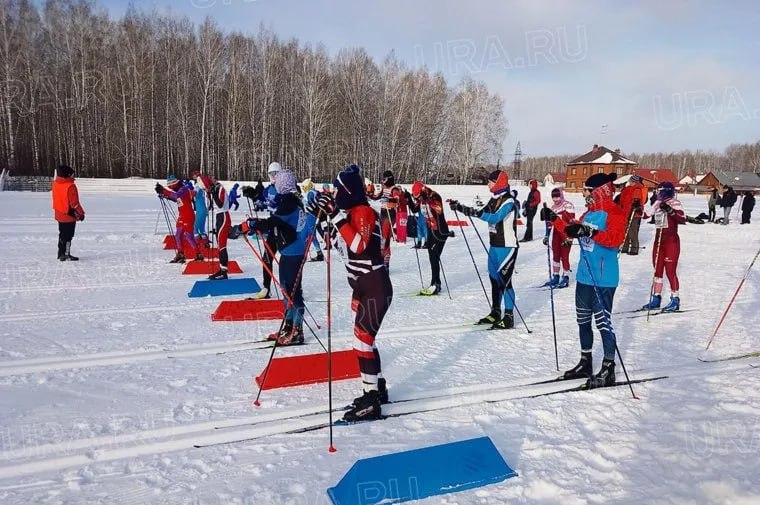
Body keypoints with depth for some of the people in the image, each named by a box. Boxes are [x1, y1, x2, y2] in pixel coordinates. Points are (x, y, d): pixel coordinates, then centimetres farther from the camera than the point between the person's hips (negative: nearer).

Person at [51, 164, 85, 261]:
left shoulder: (55, 184, 4)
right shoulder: (70, 186, -21)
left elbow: (56, 199, 14)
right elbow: (74, 203, -19)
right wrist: (81, 213, -8)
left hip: (59, 215, 8)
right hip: (69, 215, -8)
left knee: (62, 234, 18)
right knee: (68, 235, 0)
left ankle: (61, 254, 26)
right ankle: (66, 255, 2)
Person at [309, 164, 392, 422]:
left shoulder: (363, 211, -16)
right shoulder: (353, 211, 10)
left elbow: (358, 245, -30)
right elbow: (347, 239, 24)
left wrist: (337, 216, -30)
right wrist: (328, 214, 10)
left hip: (375, 287, -10)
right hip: (363, 286, 10)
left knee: (362, 339, -8)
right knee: (365, 338, 15)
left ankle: (371, 402, -1)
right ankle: (378, 389, 29)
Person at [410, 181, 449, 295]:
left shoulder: (434, 197, -20)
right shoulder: (421, 199, 3)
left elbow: (439, 211, -36)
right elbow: (415, 209, 18)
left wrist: (428, 200, -41)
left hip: (440, 231, -9)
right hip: (430, 230, 9)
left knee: (434, 257, -10)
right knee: (432, 257, 11)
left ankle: (435, 284, -6)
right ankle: (435, 283, 19)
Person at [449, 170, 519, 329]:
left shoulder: (508, 201, -15)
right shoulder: (494, 199, 11)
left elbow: (495, 217, -29)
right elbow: (481, 213, 18)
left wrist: (476, 212, -38)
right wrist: (460, 207, 10)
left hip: (507, 246, -9)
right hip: (495, 245, 9)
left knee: (504, 280, -7)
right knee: (494, 279, 13)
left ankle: (509, 317, 0)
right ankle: (495, 312, 24)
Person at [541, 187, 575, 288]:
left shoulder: (568, 206, -9)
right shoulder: (553, 207, 13)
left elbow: (572, 222, -13)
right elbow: (550, 222, 18)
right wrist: (547, 235, 15)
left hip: (566, 234, -7)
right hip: (556, 233, 7)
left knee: (564, 256, -5)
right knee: (555, 256, 10)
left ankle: (565, 278, 6)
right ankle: (555, 277, 19)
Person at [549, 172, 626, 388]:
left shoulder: (614, 213, -12)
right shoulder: (589, 213, 13)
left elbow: (616, 238, -26)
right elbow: (572, 230, 20)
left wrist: (591, 232, -35)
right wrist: (555, 220, 12)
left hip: (603, 279, -9)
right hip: (584, 276, 9)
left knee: (603, 322, -4)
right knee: (583, 320, 17)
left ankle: (608, 370, 7)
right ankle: (585, 363, 31)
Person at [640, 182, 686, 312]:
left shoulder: (675, 204, -9)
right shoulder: (658, 204, 10)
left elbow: (682, 219, -24)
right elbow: (653, 217, 27)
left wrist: (670, 210, -35)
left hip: (672, 241, -7)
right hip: (658, 240, 7)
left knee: (670, 271, -5)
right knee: (657, 270, 11)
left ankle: (675, 300, 5)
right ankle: (656, 298, 19)